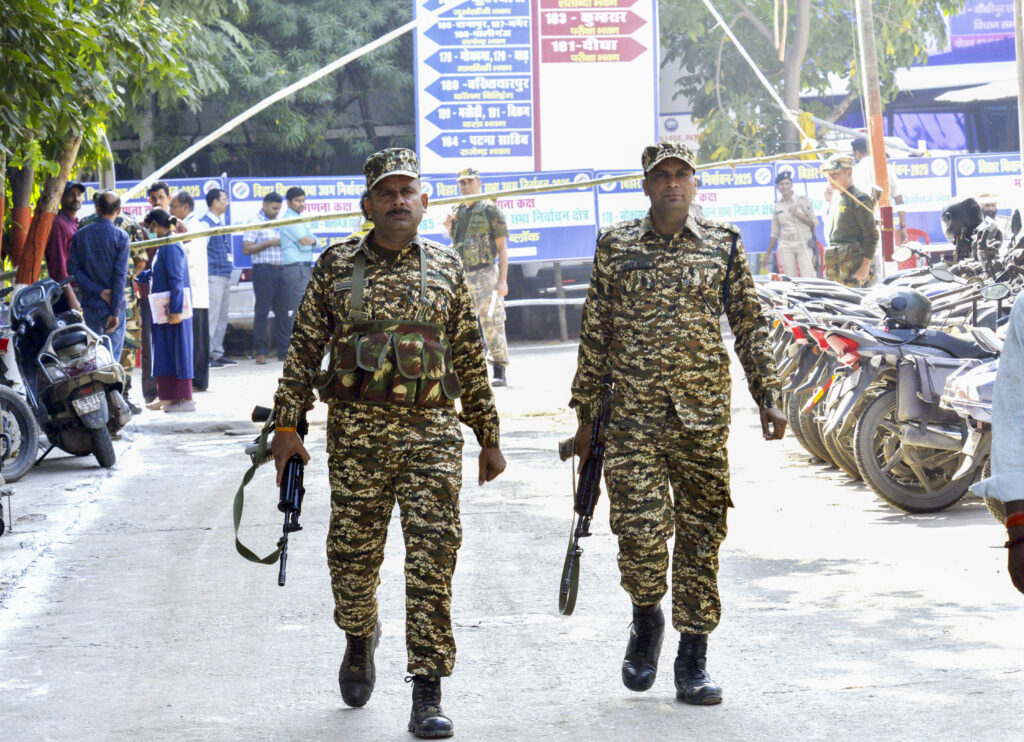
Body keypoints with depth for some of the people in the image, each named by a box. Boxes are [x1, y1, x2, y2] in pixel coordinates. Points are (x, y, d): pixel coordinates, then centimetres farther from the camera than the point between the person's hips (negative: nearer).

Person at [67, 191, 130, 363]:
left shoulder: (80, 235, 4)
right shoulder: (120, 237, -7)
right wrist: (115, 312, -10)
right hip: (112, 305, -4)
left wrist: (100, 291, -6)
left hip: (89, 304, 4)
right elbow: (120, 276, -11)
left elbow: (74, 269, -2)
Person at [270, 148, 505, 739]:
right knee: (353, 555, 7)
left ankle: (428, 694, -6)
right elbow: (304, 347, 7)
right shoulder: (337, 265, 6)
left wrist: (490, 438, 13)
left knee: (433, 561, -8)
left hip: (433, 434, 0)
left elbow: (471, 359, 13)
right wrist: (287, 424, 1)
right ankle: (360, 639, 39)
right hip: (357, 434, 0)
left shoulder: (446, 268, 9)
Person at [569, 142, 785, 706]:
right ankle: (646, 620, 18)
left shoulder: (723, 246, 8)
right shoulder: (615, 247, 6)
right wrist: (586, 412, 7)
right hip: (634, 415, -1)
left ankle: (693, 659, 11)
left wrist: (766, 398, 5)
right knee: (641, 528, -11)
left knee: (700, 534, 2)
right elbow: (595, 335, 9)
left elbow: (750, 326, 12)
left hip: (704, 414, 1)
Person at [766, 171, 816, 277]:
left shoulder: (802, 200, 3)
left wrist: (798, 215, -12)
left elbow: (814, 222, 1)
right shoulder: (777, 206, 11)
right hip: (786, 246, 3)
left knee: (807, 278, -12)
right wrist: (768, 254, 14)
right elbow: (775, 233, 16)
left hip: (804, 244, -3)